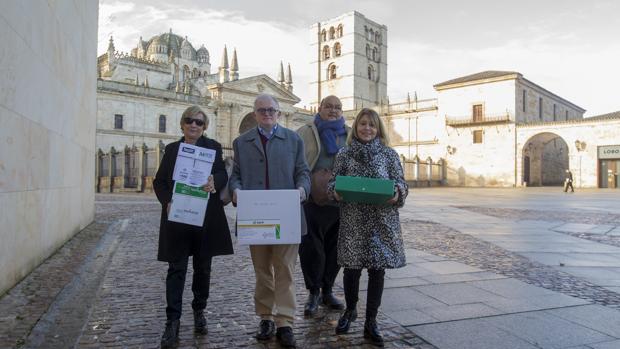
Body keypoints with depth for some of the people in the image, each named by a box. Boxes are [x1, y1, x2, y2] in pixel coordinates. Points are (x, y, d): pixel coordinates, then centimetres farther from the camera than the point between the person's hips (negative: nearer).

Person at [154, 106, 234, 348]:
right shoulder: (172, 149, 11)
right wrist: (167, 202, -9)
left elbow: (222, 174, -5)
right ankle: (172, 322, 2)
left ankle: (199, 311, 29)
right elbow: (159, 181, 10)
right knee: (176, 268, -1)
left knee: (203, 267, 11)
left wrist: (214, 182, -28)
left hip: (205, 219, 0)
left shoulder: (213, 147, 6)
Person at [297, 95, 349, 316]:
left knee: (335, 249, 11)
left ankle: (327, 291, 28)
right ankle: (313, 292, 17)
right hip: (313, 202, -3)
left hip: (341, 203, 3)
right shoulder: (305, 133, 5)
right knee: (311, 248, 0)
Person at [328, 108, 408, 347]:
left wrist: (397, 192, -17)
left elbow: (400, 182, 5)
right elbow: (333, 182, 8)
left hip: (382, 222, 0)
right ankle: (350, 310, 33)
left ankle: (371, 323, 19)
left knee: (377, 269, 4)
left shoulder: (389, 154, 4)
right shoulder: (344, 154, 5)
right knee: (351, 267, 5)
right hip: (352, 221, 0)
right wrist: (336, 191, -14)